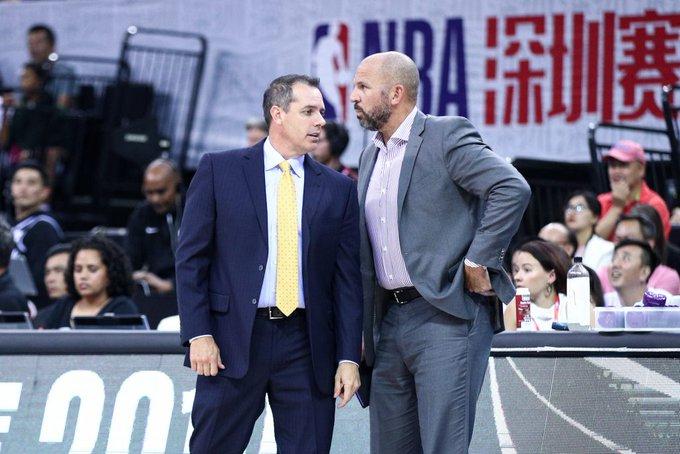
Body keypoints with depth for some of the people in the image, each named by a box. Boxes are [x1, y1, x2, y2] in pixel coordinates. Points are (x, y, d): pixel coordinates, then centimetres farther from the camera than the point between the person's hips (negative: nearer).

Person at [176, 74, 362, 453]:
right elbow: (191, 258, 2)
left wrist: (349, 357, 0)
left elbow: (348, 279, 8)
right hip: (233, 340, -2)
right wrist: (199, 334, -8)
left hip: (307, 348, 2)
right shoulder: (219, 170, 4)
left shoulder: (339, 189, 10)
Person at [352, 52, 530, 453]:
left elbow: (513, 189, -19)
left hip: (448, 315, -8)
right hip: (390, 321, 8)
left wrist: (478, 262, -16)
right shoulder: (371, 156, 19)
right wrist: (364, 330, 18)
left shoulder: (447, 137, -7)